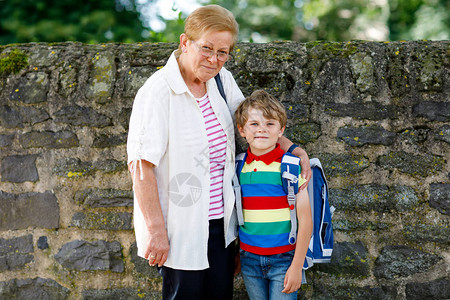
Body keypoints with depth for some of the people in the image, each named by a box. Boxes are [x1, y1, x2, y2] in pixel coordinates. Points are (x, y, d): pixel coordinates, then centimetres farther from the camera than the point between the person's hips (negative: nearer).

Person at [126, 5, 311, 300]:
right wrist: (156, 230, -19)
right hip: (181, 227, -6)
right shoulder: (159, 90, -18)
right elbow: (141, 164, -19)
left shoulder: (222, 80, 2)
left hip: (220, 220, 7)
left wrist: (293, 148, 3)